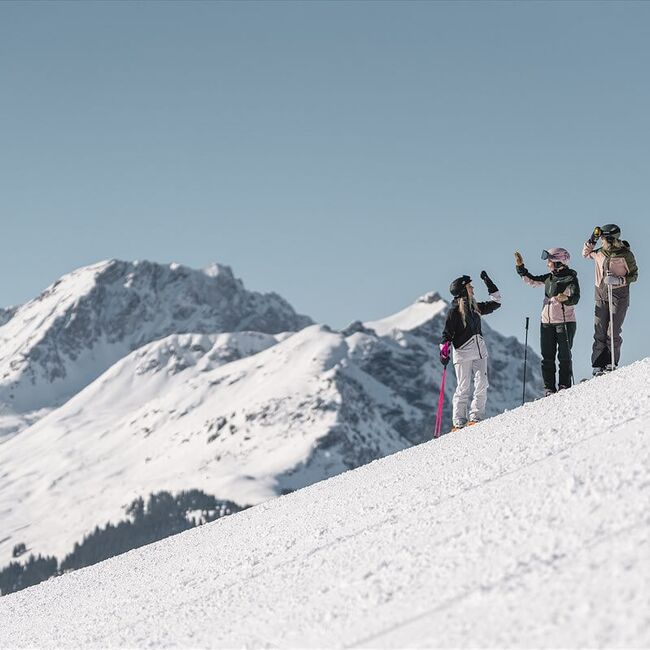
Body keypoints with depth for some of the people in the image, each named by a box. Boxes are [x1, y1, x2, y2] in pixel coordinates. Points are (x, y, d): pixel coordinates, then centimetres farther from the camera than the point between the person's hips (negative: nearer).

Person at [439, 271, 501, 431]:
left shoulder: (475, 307, 14)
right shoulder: (454, 311, -5)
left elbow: (495, 303, 26)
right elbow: (447, 333, -6)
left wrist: (489, 283, 22)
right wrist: (444, 351, -17)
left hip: (480, 352, 6)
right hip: (463, 353, -6)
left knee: (482, 384, -5)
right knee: (463, 388, -5)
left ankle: (476, 418, 0)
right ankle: (458, 422, 0)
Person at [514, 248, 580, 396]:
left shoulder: (570, 279, -8)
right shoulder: (549, 278, 11)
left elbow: (575, 298, -19)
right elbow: (531, 281, 22)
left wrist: (566, 299, -40)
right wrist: (520, 267, 13)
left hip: (565, 322, -7)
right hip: (547, 322, 7)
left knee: (564, 356, -4)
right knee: (547, 357, 4)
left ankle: (564, 386, -1)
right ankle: (549, 388, 6)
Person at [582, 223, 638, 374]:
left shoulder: (625, 254, -9)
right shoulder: (599, 253, 5)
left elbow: (634, 275, -2)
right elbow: (586, 253, 26)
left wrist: (618, 280, -19)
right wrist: (592, 239, 7)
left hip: (619, 296, -4)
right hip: (601, 295, 4)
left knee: (612, 333, -9)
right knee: (599, 333, -1)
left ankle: (611, 363, 1)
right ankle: (598, 365, 0)